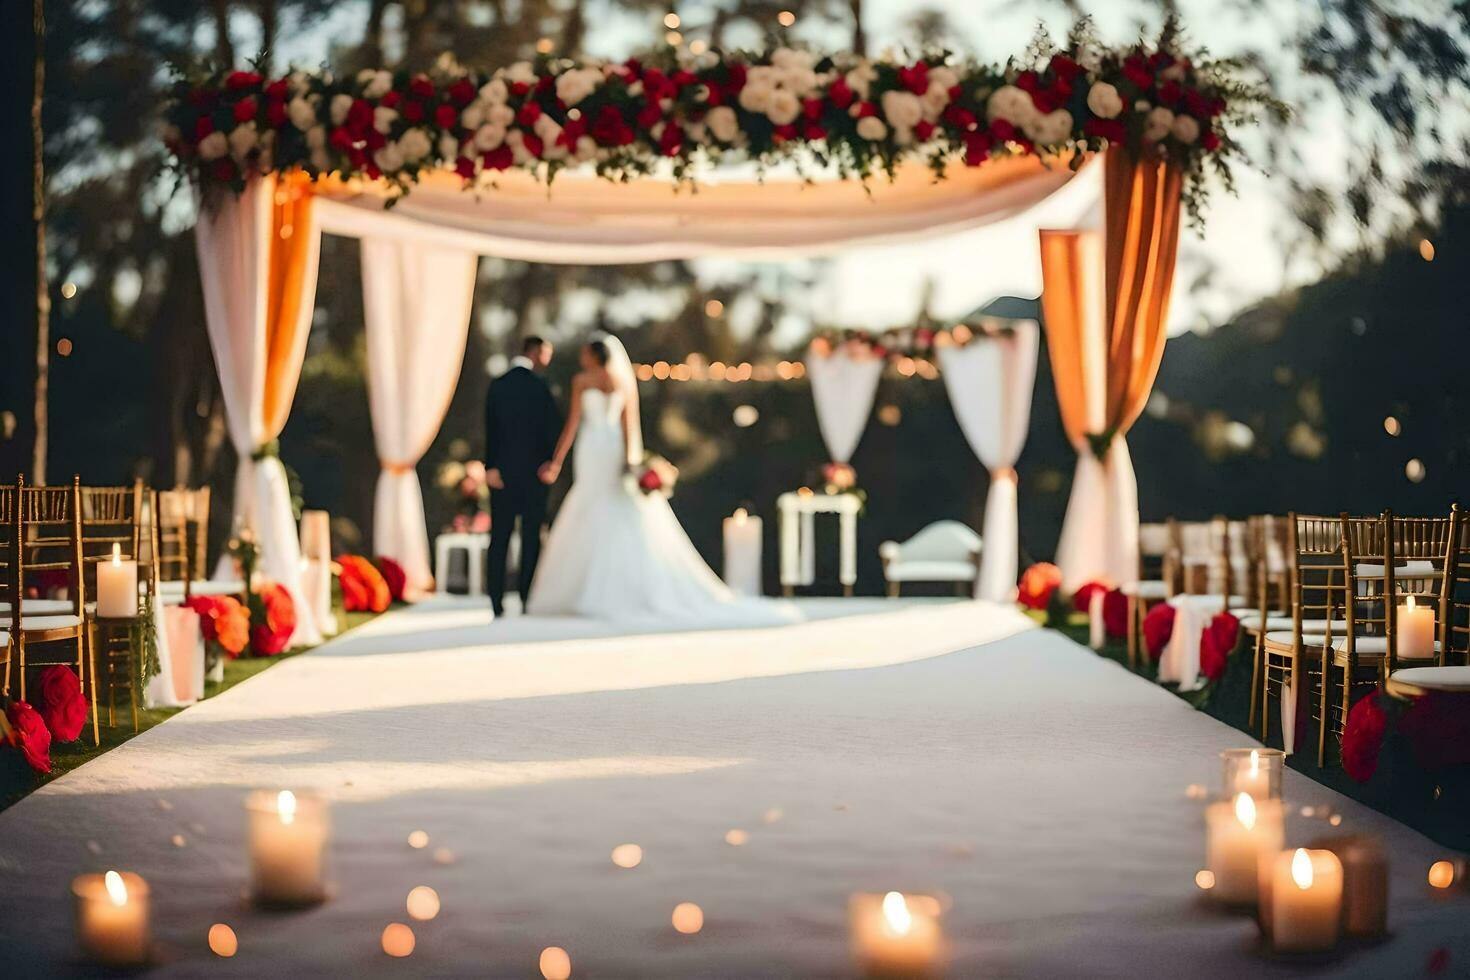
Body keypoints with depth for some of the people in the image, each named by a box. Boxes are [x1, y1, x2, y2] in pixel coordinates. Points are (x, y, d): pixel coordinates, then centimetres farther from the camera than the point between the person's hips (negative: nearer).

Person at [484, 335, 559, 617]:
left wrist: (491, 467, -6)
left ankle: (497, 602, 0)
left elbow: (491, 427, -2)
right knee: (531, 537, 3)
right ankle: (528, 599, 0)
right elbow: (553, 424, -10)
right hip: (533, 471, -3)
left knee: (499, 537, 5)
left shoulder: (497, 385, 5)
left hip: (501, 471, 3)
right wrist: (549, 461, -2)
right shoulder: (539, 385, -7)